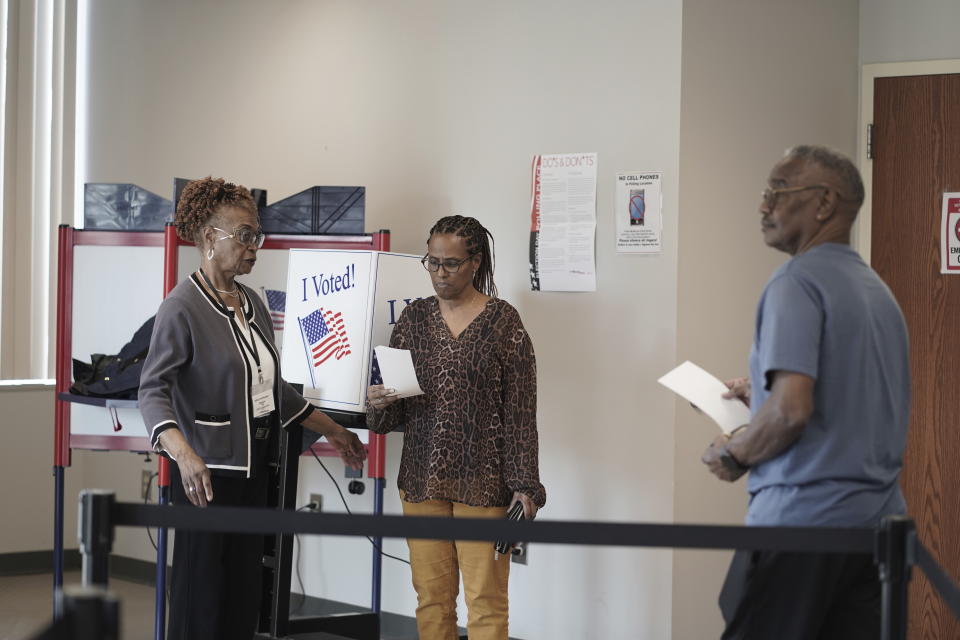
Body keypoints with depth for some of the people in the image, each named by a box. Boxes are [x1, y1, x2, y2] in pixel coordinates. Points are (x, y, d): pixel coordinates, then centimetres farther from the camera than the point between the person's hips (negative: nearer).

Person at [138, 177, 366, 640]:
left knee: (244, 592, 7)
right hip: (208, 471, -8)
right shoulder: (183, 307, -12)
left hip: (253, 465, 8)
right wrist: (184, 454, -38)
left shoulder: (252, 305, 13)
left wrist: (332, 431, 26)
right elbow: (153, 390, -22)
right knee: (202, 599, -5)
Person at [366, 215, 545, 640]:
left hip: (482, 482, -4)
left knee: (486, 599, -4)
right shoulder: (414, 318, 9)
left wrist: (524, 485, -8)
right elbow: (392, 412, 13)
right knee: (431, 597, 6)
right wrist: (379, 404, -10)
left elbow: (520, 412, -3)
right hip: (422, 478, 4)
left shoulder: (504, 322, -2)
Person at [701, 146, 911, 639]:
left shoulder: (798, 281, -11)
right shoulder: (878, 290, 15)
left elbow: (791, 408, -21)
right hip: (879, 515, 8)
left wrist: (735, 454, -4)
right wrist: (760, 401, 24)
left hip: (804, 516, -8)